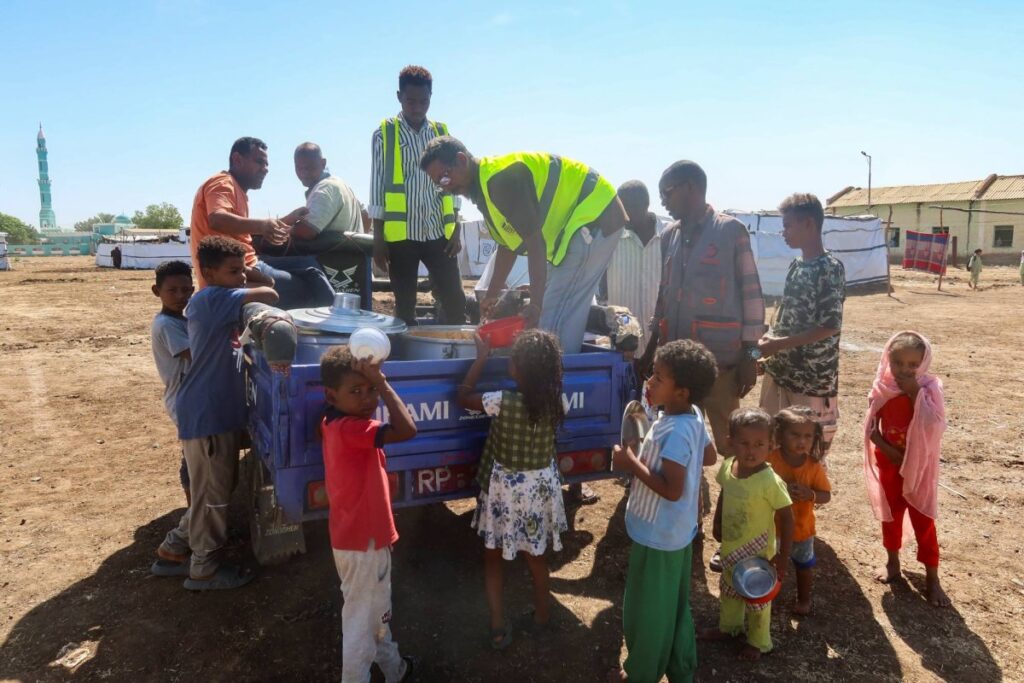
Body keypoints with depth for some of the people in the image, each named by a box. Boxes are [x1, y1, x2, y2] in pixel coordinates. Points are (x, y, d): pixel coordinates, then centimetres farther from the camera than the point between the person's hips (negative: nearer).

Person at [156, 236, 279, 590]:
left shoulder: (214, 303, 13)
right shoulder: (212, 298, -17)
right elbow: (268, 295, -27)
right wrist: (252, 288, -5)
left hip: (216, 411, 9)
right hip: (206, 415, -9)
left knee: (213, 488, 21)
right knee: (213, 492, 4)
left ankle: (176, 545, 35)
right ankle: (204, 569, 19)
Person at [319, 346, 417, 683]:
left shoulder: (336, 424, 1)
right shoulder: (349, 428, -29)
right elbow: (406, 430, -38)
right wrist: (382, 382, -32)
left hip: (360, 536, 10)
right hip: (363, 542, -10)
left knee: (376, 612, 28)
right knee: (361, 623, 7)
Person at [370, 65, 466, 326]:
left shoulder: (441, 133, 10)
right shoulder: (384, 134, 1)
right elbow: (377, 187, 0)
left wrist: (456, 230, 4)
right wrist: (378, 238, -4)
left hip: (439, 233, 3)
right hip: (401, 235, -2)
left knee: (455, 301, 0)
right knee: (405, 306, 5)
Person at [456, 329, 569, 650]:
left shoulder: (503, 402, -25)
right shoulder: (557, 402, -13)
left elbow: (463, 396, -8)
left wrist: (481, 358, -1)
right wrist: (541, 358, 9)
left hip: (505, 488, -4)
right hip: (540, 486, 4)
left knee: (493, 557, 18)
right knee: (536, 555, 24)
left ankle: (499, 629, 24)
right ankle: (542, 617, 41)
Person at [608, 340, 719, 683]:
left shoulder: (673, 432, -30)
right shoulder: (693, 417, -3)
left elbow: (673, 490, -30)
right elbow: (710, 456, 13)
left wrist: (633, 464, -23)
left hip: (657, 536, -9)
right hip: (677, 532, 9)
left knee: (646, 611, 13)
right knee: (674, 606, 25)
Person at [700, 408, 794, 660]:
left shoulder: (770, 481, -30)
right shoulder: (727, 467, -13)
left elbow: (787, 518, -21)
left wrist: (784, 555, -19)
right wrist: (717, 525, 14)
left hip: (757, 553, -6)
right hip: (730, 548, 6)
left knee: (757, 597, 18)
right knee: (729, 589, 28)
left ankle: (758, 642, 43)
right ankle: (728, 626, 54)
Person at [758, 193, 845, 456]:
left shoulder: (830, 269, -14)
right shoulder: (796, 265, 10)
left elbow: (830, 326, -18)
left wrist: (780, 344, -18)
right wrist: (770, 342, 2)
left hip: (813, 378, -8)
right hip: (781, 371, 8)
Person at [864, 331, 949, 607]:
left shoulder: (929, 388, -15)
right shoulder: (882, 389, -9)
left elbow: (934, 426, -28)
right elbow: (871, 428, -4)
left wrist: (916, 393, -30)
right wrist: (889, 451, -15)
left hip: (919, 466, -2)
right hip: (889, 465, 3)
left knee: (923, 521, 3)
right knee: (890, 514, 17)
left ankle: (932, 577, 17)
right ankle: (892, 562, 36)